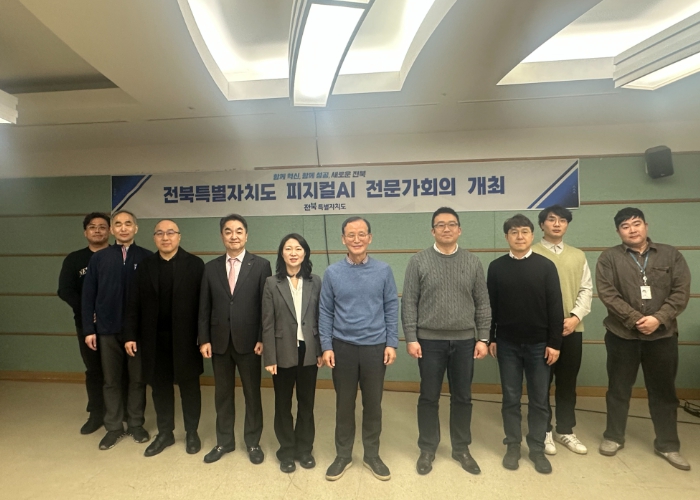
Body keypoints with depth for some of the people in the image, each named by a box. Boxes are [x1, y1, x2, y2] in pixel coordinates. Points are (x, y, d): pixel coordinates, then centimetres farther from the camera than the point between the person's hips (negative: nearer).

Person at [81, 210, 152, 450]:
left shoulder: (147, 257, -4)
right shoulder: (99, 258, 2)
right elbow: (88, 295, 4)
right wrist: (89, 329, 0)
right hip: (108, 329, 2)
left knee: (137, 379, 10)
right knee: (111, 380, 12)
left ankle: (136, 424, 26)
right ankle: (113, 427, 26)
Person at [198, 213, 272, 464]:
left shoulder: (261, 265, -4)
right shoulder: (211, 267, 6)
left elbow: (266, 306, -6)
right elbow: (204, 307, 6)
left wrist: (262, 339, -11)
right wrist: (204, 339, -1)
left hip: (248, 340, -3)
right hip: (219, 341, 3)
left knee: (252, 393, 10)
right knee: (222, 394, 15)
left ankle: (253, 442, 27)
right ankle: (224, 441, 32)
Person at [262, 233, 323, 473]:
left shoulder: (315, 282, 1)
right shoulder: (272, 283, -4)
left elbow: (320, 318, 3)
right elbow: (268, 323, -5)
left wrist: (321, 350, 0)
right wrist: (270, 358, -8)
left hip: (308, 351, 1)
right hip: (283, 352, -1)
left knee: (306, 403, 14)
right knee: (283, 405, 13)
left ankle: (304, 449, 32)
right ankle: (287, 451, 30)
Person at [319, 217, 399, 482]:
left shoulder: (383, 270, -3)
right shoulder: (332, 272, -3)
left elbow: (391, 308, 0)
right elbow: (325, 312, 0)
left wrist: (392, 343, -3)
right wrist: (326, 346, -4)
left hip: (375, 347, 0)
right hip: (343, 347, 0)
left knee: (373, 404, 12)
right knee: (344, 404, 12)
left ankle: (372, 455, 31)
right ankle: (343, 455, 30)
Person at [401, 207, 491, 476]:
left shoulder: (473, 262, 4)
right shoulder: (419, 261, -3)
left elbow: (482, 304, 5)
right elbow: (409, 302, -4)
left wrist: (483, 338, 0)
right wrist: (411, 338, -9)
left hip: (465, 341, 2)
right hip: (430, 340, -2)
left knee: (462, 398, 13)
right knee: (429, 398, 9)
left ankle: (461, 449, 31)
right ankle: (427, 450, 26)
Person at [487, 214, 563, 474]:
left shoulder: (546, 266, -2)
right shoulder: (496, 267, 0)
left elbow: (555, 307, -3)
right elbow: (490, 306, 3)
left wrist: (554, 342, -5)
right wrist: (490, 338, 2)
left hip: (539, 344, 0)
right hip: (507, 344, 1)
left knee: (539, 400, 9)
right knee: (511, 398, 9)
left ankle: (537, 449, 25)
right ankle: (513, 446, 24)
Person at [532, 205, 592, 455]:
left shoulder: (578, 256, 11)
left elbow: (586, 289, 7)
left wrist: (575, 317, -8)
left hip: (572, 329, 4)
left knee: (568, 382, 13)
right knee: (542, 382, 7)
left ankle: (565, 430, 28)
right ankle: (544, 431, 21)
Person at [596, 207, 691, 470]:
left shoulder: (670, 255, 5)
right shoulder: (609, 258, -1)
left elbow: (681, 292, -3)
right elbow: (607, 293, -10)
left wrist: (658, 319, -15)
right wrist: (636, 319, -17)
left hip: (663, 335, 2)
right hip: (622, 335, -1)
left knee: (664, 391, 12)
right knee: (619, 389, 11)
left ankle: (667, 445, 29)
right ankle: (614, 437, 27)